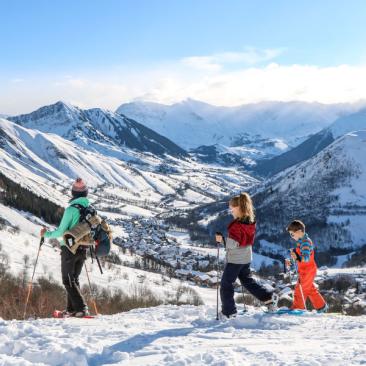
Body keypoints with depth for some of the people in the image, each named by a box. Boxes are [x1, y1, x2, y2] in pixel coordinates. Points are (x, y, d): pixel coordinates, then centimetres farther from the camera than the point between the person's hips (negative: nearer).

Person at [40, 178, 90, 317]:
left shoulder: (71, 209, -16)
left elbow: (61, 231, -16)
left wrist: (47, 234, 0)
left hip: (69, 249, -6)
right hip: (83, 249, 6)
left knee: (68, 281, 1)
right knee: (74, 279, 18)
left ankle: (81, 308, -11)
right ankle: (71, 309, 19)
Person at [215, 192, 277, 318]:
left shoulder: (236, 225, -25)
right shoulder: (251, 222, 1)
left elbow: (233, 244, -29)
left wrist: (222, 239, -21)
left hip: (234, 259, -8)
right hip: (247, 258, 8)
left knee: (226, 284, 4)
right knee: (247, 280, 25)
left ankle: (229, 312, 6)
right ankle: (269, 296, 17)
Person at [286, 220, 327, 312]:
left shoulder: (305, 242, -21)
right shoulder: (301, 241, 10)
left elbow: (306, 258, -31)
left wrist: (297, 258, -43)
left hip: (307, 270, -10)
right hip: (305, 271, 10)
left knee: (299, 290, -6)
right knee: (310, 289, 19)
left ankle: (298, 308, 1)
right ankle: (321, 306, 29)